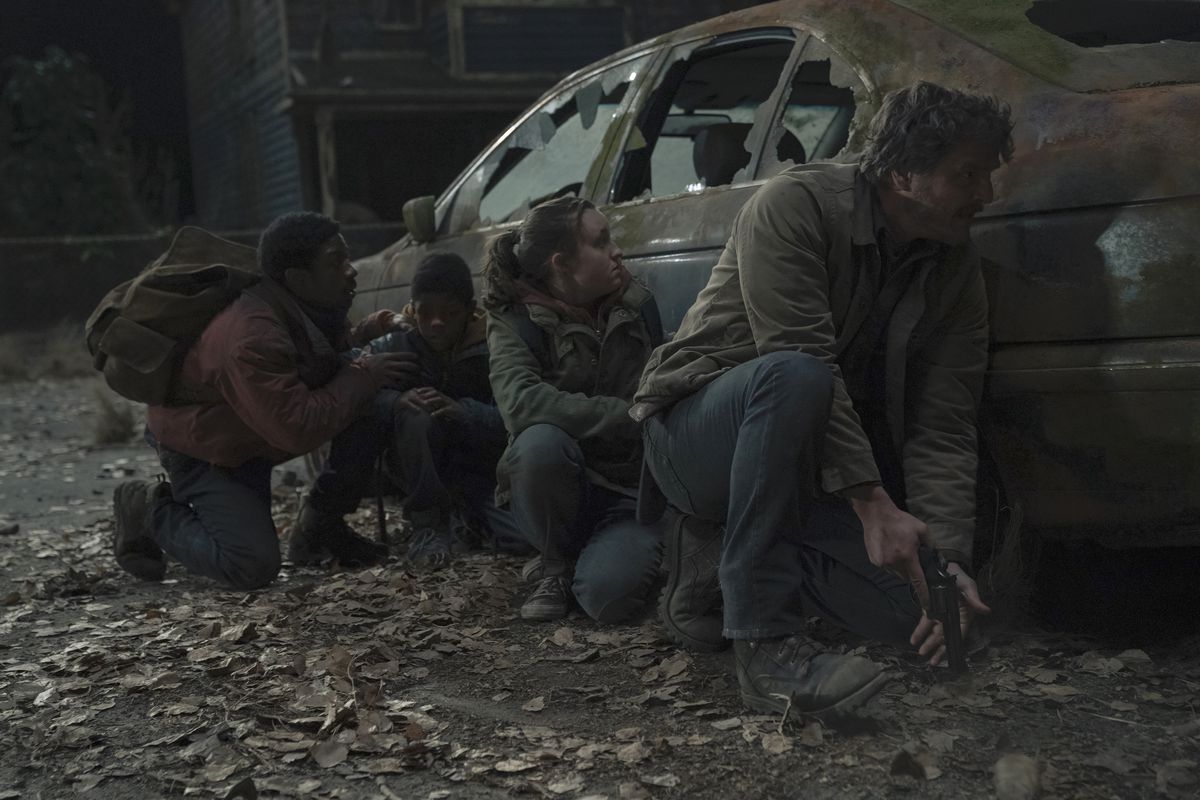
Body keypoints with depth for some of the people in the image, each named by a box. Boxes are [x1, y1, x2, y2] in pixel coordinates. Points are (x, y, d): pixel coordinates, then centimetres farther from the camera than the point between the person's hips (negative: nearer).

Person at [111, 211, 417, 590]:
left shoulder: (309, 306, -9)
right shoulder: (251, 339, -37)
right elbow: (298, 429, -36)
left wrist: (359, 335, -5)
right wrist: (361, 376, -28)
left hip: (253, 434, 8)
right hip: (202, 451, -8)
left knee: (379, 406, -13)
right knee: (254, 565, -22)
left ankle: (319, 527, 2)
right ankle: (150, 511, 4)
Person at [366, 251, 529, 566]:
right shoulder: (396, 346, -8)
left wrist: (462, 411, -39)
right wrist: (397, 400, -34)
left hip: (481, 471, -1)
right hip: (421, 471, 1)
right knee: (416, 417, -31)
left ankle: (468, 514, 4)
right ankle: (428, 523, -15)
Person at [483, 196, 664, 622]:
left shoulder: (637, 306, 0)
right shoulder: (516, 322, -10)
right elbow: (519, 402, -29)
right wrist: (631, 415, -31)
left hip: (632, 491, 1)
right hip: (561, 491, -1)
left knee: (606, 592, -29)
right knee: (541, 440, -35)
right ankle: (555, 568, -6)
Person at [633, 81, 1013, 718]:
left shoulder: (956, 274, -1)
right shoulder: (796, 205, -18)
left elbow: (943, 428, -6)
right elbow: (800, 361, -27)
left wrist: (948, 555, -20)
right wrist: (872, 502, -31)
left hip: (809, 467, 6)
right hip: (695, 435, -6)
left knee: (916, 607, -15)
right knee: (792, 379, -39)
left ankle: (722, 559, 7)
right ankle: (766, 645, -36)